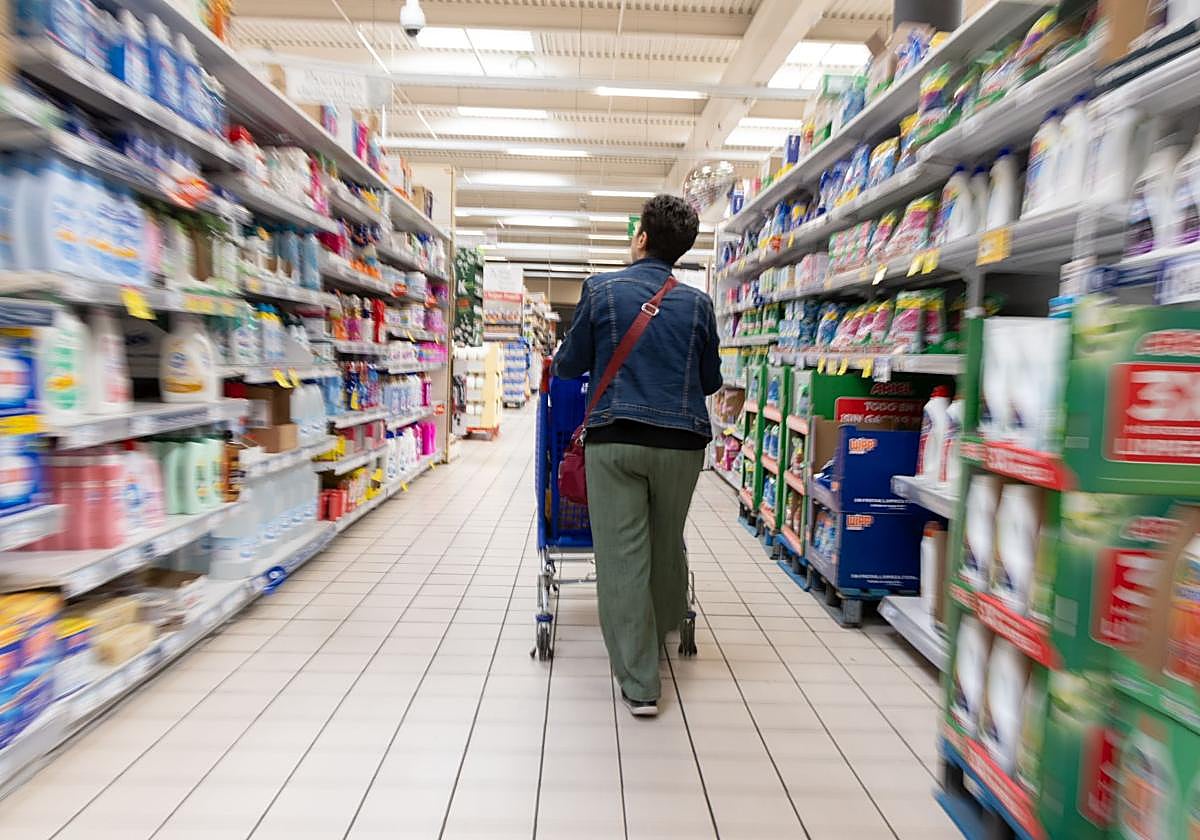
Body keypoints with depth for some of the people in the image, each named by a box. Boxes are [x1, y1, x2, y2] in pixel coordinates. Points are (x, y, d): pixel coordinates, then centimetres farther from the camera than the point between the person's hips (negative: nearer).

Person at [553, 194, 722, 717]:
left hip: (614, 437, -2)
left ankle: (639, 683, 8)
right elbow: (711, 381, 13)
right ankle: (664, 628, 44)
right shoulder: (698, 303, 6)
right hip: (680, 441, 3)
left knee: (621, 556, 3)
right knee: (667, 545, 20)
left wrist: (559, 364, 30)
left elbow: (570, 365, 6)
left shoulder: (601, 289, 0)